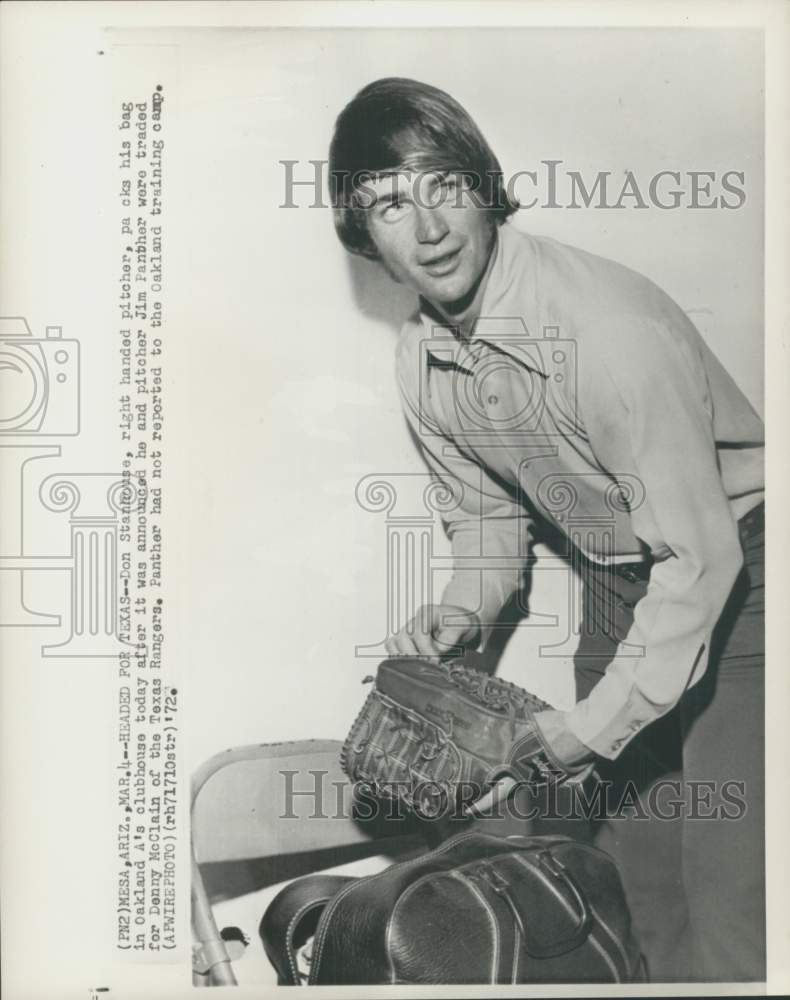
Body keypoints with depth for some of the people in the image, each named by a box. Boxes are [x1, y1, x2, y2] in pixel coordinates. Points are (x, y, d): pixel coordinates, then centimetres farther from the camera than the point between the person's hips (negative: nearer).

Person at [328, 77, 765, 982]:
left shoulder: (606, 326, -30)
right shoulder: (421, 364, -7)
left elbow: (698, 555, -27)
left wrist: (583, 730, -23)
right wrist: (466, 608, -11)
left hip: (726, 567, -6)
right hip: (615, 584, 6)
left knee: (726, 892, -8)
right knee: (635, 875, 14)